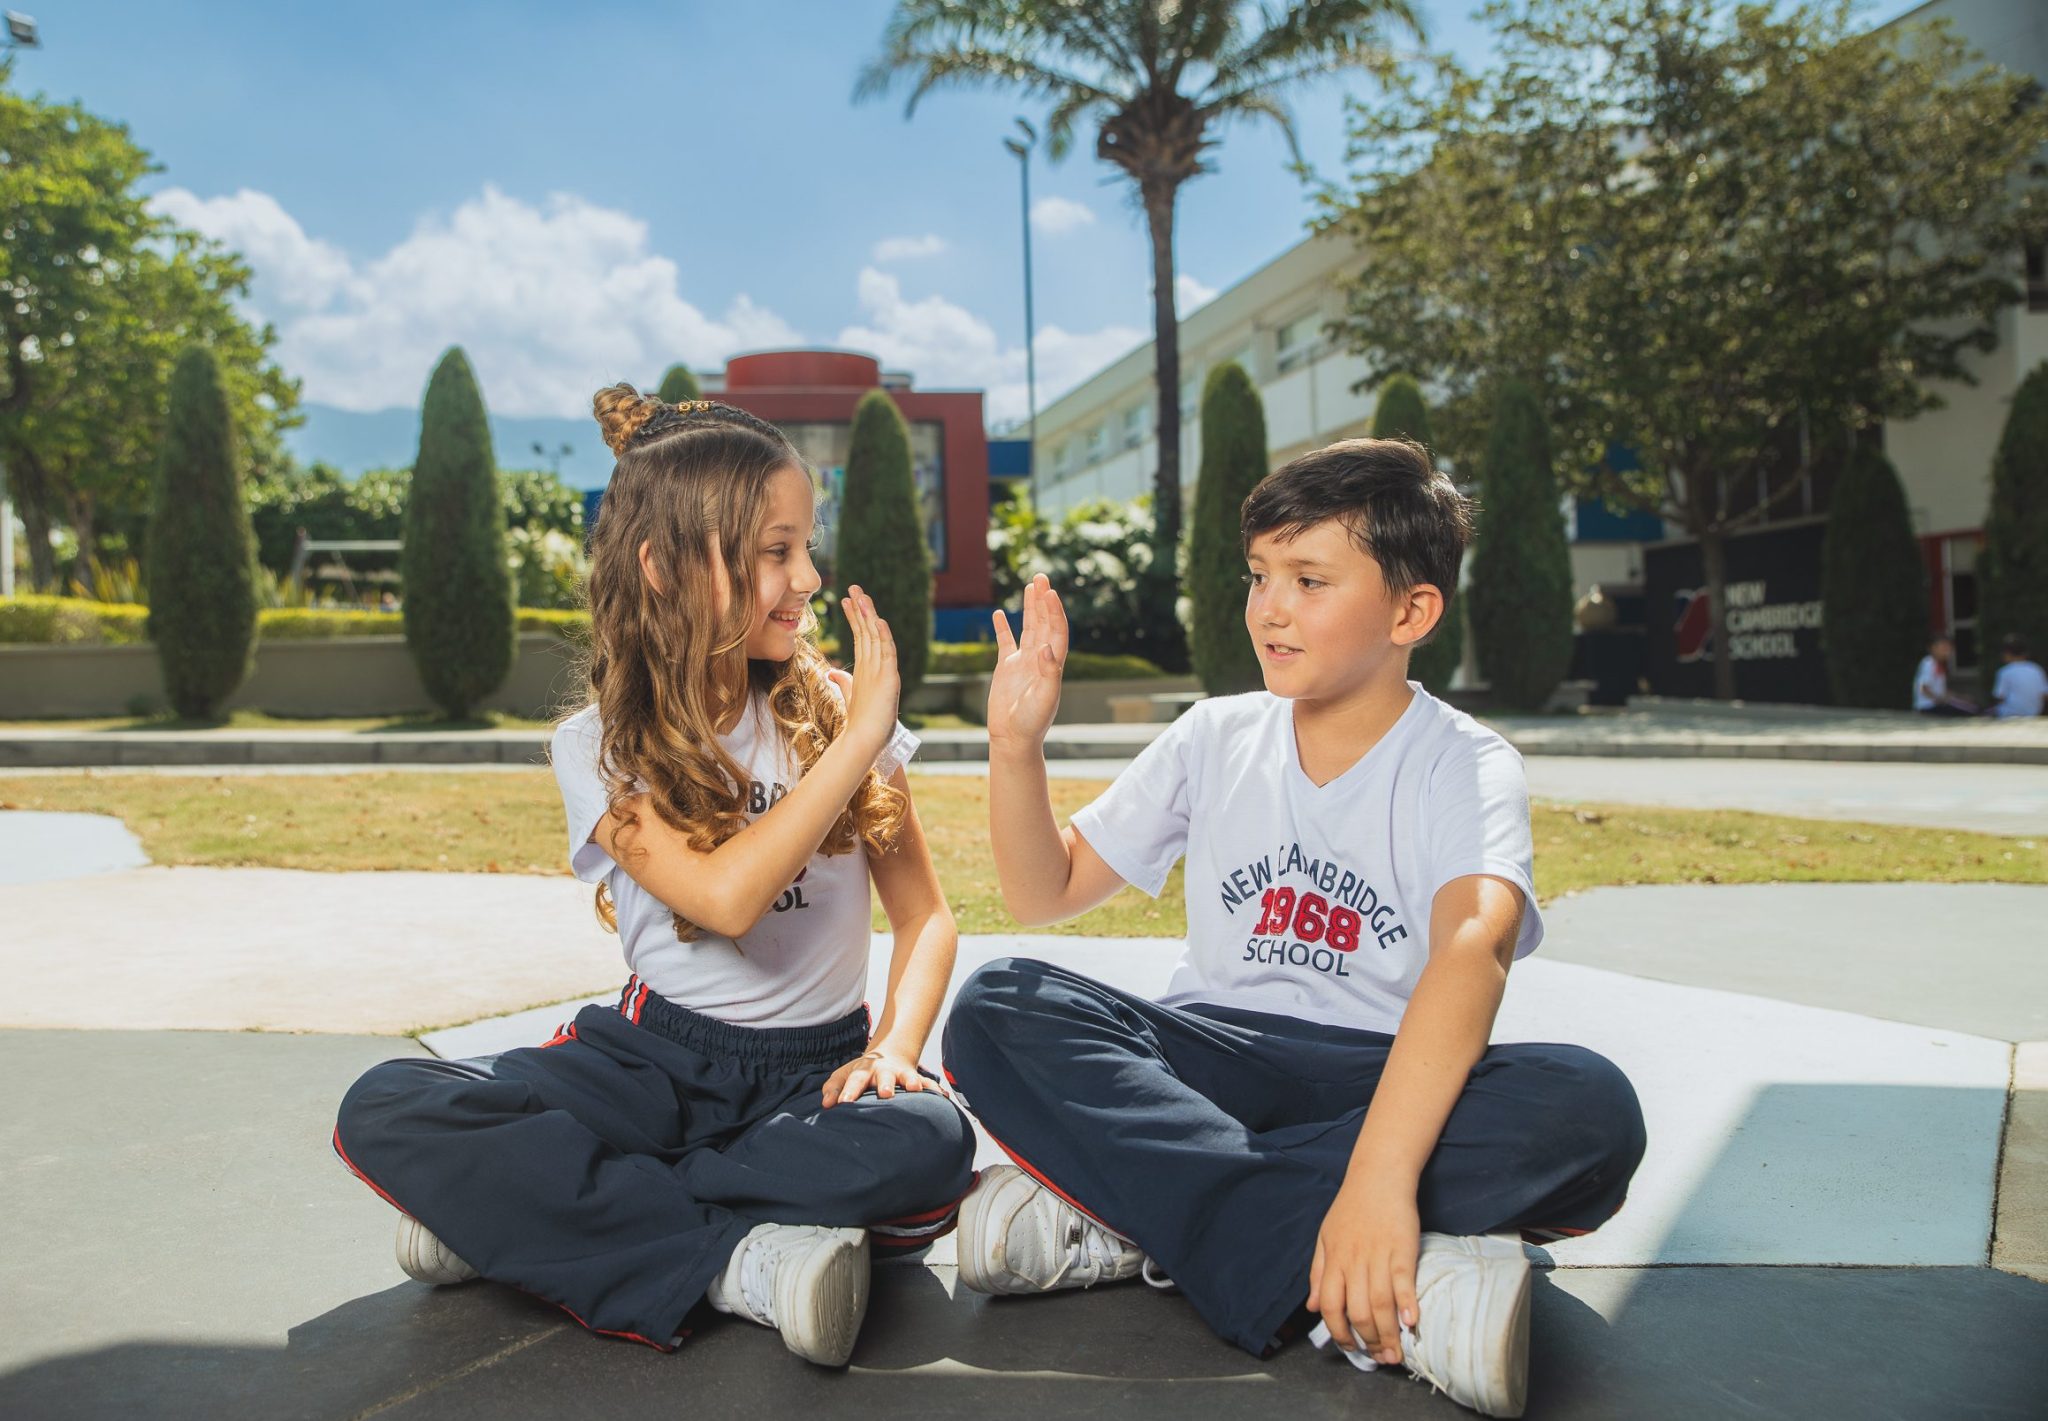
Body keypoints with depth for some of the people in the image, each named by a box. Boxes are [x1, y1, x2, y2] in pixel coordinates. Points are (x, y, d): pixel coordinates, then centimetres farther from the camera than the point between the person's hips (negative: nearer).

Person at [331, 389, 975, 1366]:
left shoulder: (833, 710, 1)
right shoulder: (601, 747, -4)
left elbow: (925, 916, 2)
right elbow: (727, 897, -21)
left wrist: (893, 1047, -17)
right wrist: (862, 737, -20)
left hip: (813, 1067, 0)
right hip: (655, 1057, 0)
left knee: (927, 1143, -35)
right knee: (383, 1112, -22)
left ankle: (523, 1212, -21)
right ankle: (738, 1262, -25)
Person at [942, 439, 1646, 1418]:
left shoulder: (1465, 765, -4)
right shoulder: (1216, 737, 7)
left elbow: (1475, 944, -26)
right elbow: (1043, 893, 11)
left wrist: (1381, 1173, -42)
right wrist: (1016, 746, -8)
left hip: (1389, 1077, -2)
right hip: (1211, 1059, 3)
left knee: (1590, 1109, -32)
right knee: (995, 1012, -24)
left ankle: (1125, 1210, -30)